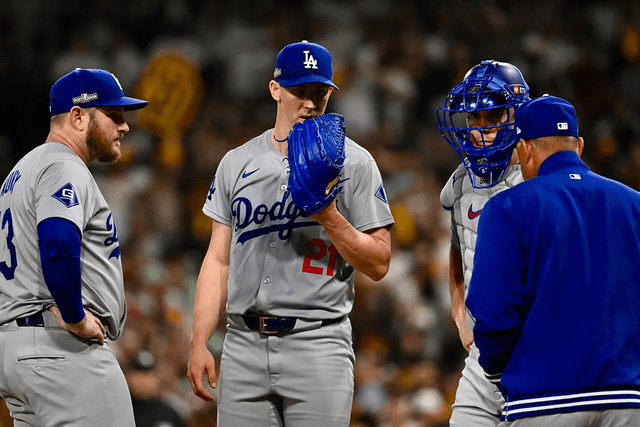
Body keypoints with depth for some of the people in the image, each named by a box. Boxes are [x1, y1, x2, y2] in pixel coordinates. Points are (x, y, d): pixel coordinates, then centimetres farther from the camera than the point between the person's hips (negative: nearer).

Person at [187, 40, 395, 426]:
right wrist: (199, 344, 5)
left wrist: (328, 217, -15)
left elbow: (379, 264, -1)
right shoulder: (238, 163, 12)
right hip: (246, 345, 3)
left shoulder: (353, 163, 2)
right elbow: (219, 260, 13)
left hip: (318, 346, -3)